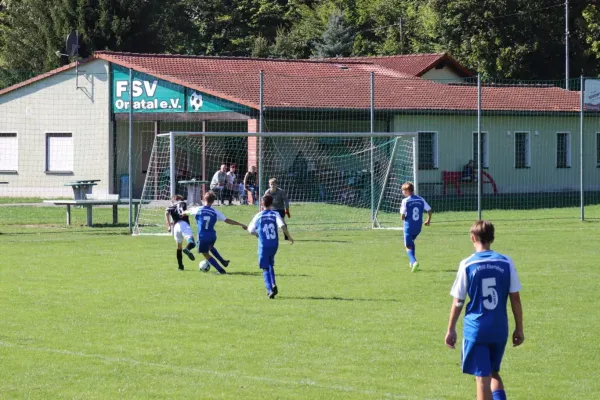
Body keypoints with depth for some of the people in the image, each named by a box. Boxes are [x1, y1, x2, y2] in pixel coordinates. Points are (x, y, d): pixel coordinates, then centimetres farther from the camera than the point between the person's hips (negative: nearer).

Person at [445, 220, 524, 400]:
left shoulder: (467, 264, -7)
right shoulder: (506, 263, -1)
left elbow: (458, 301, -3)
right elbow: (515, 298, 2)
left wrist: (451, 329, 8)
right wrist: (519, 328, 11)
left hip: (476, 329, -3)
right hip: (500, 329, 3)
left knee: (483, 378, 0)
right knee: (494, 373, 21)